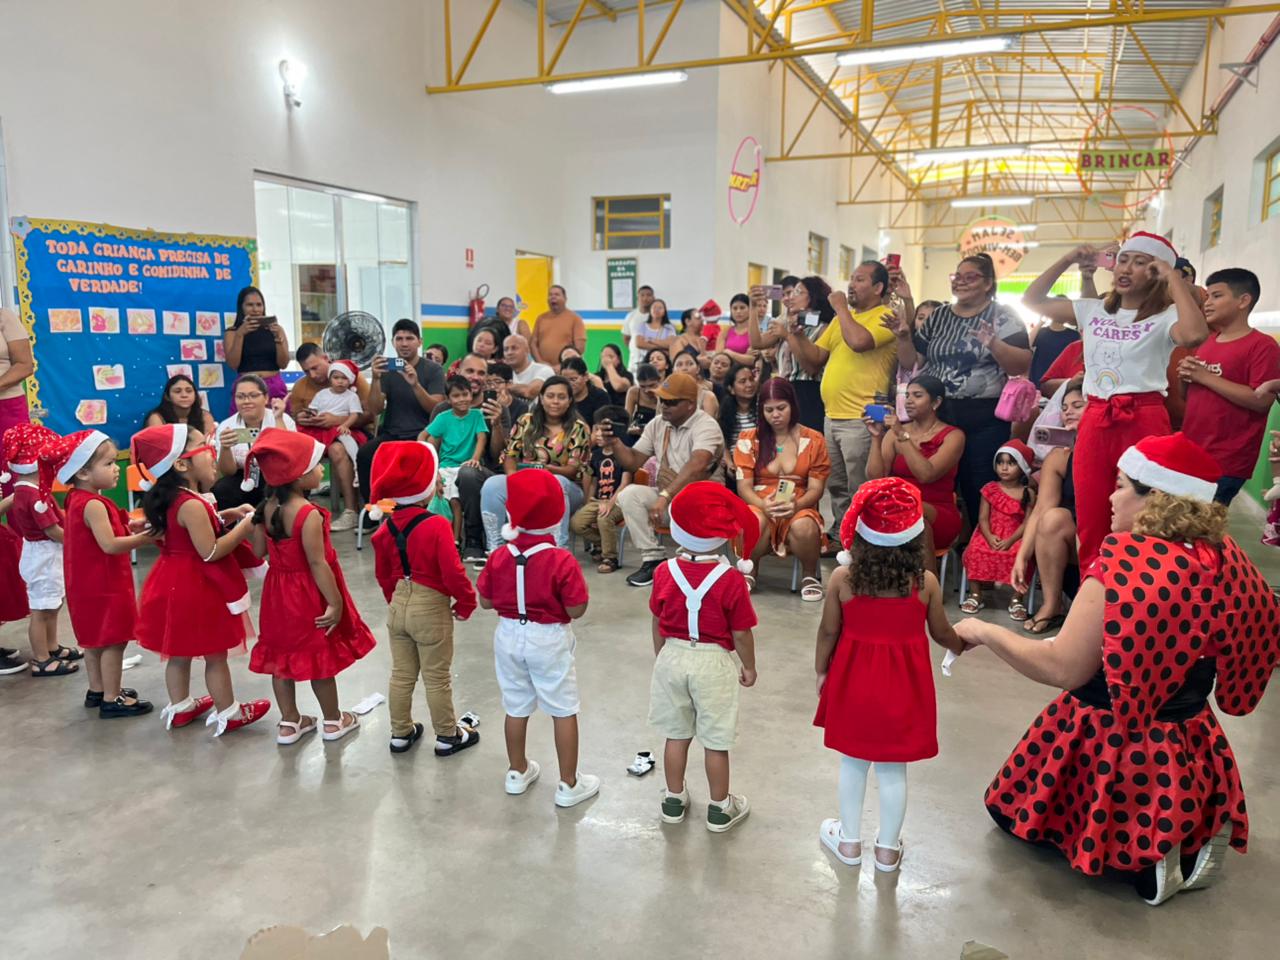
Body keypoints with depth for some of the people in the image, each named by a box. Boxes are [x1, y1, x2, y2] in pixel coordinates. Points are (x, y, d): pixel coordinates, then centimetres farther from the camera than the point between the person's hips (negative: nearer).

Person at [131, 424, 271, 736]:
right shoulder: (191, 504, -26)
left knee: (179, 651, 21)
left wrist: (225, 516, 8)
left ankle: (180, 707, 35)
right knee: (215, 654, 5)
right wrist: (242, 529, -17)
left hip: (176, 582, 9)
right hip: (198, 586, -9)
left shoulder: (172, 499, 4)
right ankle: (228, 713, 18)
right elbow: (210, 552, -25)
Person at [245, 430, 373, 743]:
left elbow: (258, 551, 3)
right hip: (309, 594, -7)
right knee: (320, 659, 10)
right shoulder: (309, 514, -26)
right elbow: (317, 563, -25)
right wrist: (335, 602, -18)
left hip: (279, 591, 7)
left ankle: (289, 723, 29)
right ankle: (333, 721, 26)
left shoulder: (266, 508, -4)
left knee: (281, 656, 16)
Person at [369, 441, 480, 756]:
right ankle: (448, 736, 25)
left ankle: (401, 733, 33)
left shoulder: (387, 526, -2)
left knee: (401, 674, 19)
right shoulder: (436, 525, -23)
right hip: (432, 610, -6)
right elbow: (453, 572, -24)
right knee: (438, 678, 9)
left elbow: (383, 573, 9)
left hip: (398, 606, 6)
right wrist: (466, 603, -7)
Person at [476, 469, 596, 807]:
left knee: (516, 708, 20)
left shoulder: (499, 557, -9)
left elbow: (486, 601, -1)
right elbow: (576, 610, -18)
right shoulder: (562, 561, -21)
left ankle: (517, 772, 37)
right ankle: (569, 785, 17)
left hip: (509, 636, 4)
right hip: (548, 640, -4)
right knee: (564, 711, 9)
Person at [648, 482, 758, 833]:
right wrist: (749, 666, 5)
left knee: (676, 734, 18)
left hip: (673, 656, 3)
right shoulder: (731, 579, -19)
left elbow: (658, 625, 1)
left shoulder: (664, 572, -9)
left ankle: (674, 800, 34)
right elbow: (741, 634, -12)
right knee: (715, 741, 12)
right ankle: (719, 809, 28)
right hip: (714, 663, -3)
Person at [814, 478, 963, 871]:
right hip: (903, 684, 0)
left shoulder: (842, 578, -15)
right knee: (893, 770, 14)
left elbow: (828, 632, -6)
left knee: (853, 762, 18)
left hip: (853, 681, 0)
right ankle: (888, 849, 31)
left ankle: (849, 842, 33)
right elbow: (941, 633, 1)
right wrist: (961, 646, 23)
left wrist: (821, 671, 11)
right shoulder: (925, 582, -14)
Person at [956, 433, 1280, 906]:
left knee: (1013, 807, 17)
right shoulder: (1222, 556, -5)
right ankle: (1188, 838, 9)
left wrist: (985, 632, -13)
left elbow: (1063, 669, -25)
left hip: (1113, 747, -6)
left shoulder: (1126, 563, -26)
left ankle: (1145, 859, 1)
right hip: (1186, 753, 7)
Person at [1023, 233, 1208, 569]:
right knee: (1090, 523, 9)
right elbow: (1032, 301, 16)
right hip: (1095, 420, 5)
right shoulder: (1093, 311, 13)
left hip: (1144, 421, -4)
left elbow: (1195, 336, -25)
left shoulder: (1165, 316, -2)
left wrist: (1174, 278, -15)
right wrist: (1068, 260, 8)